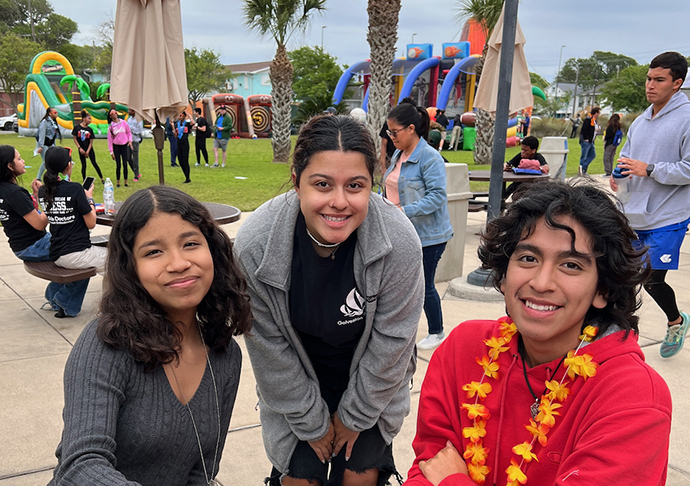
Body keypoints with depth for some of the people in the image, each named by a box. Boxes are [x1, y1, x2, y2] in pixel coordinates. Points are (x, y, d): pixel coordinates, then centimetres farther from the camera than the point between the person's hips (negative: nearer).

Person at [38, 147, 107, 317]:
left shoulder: (43, 191, 4)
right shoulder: (75, 189, -15)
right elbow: (91, 223, -10)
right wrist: (89, 198, 4)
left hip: (56, 254, 8)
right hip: (76, 254, -7)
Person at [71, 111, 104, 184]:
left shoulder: (90, 130, 0)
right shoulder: (77, 127, -5)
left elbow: (91, 142, 0)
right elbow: (75, 139, -2)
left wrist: (88, 151, -8)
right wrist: (79, 148, -10)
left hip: (89, 149, 1)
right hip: (81, 149, -1)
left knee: (94, 163, -1)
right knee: (84, 165, 2)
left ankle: (102, 179, 5)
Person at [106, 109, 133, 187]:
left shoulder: (124, 122, 0)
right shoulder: (110, 127, -1)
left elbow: (129, 132, 10)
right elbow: (110, 139, 1)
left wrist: (130, 140, -6)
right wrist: (111, 152, -2)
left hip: (124, 145, 0)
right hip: (116, 146, 0)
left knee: (125, 164, -2)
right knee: (118, 165, 0)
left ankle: (126, 182, 8)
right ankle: (118, 182, 10)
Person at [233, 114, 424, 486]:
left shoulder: (399, 243, -29)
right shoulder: (255, 245, -28)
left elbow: (390, 345, -16)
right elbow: (269, 350, -15)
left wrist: (355, 416, -6)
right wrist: (312, 422, -6)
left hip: (371, 383, 0)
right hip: (293, 384, 0)